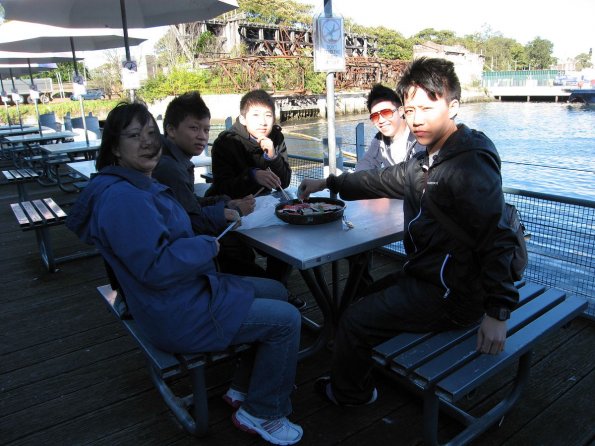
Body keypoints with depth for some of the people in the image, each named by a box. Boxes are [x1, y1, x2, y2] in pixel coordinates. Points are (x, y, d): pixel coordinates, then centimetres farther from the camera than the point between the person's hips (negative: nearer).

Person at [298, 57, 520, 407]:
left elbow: (497, 239, -29)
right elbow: (385, 180, 19)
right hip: (429, 275, 10)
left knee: (354, 322, -3)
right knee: (374, 294, 28)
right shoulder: (429, 160, 7)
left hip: (451, 295, -10)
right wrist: (329, 183, 22)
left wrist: (498, 313, -30)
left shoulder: (470, 166, -24)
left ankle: (351, 392, 26)